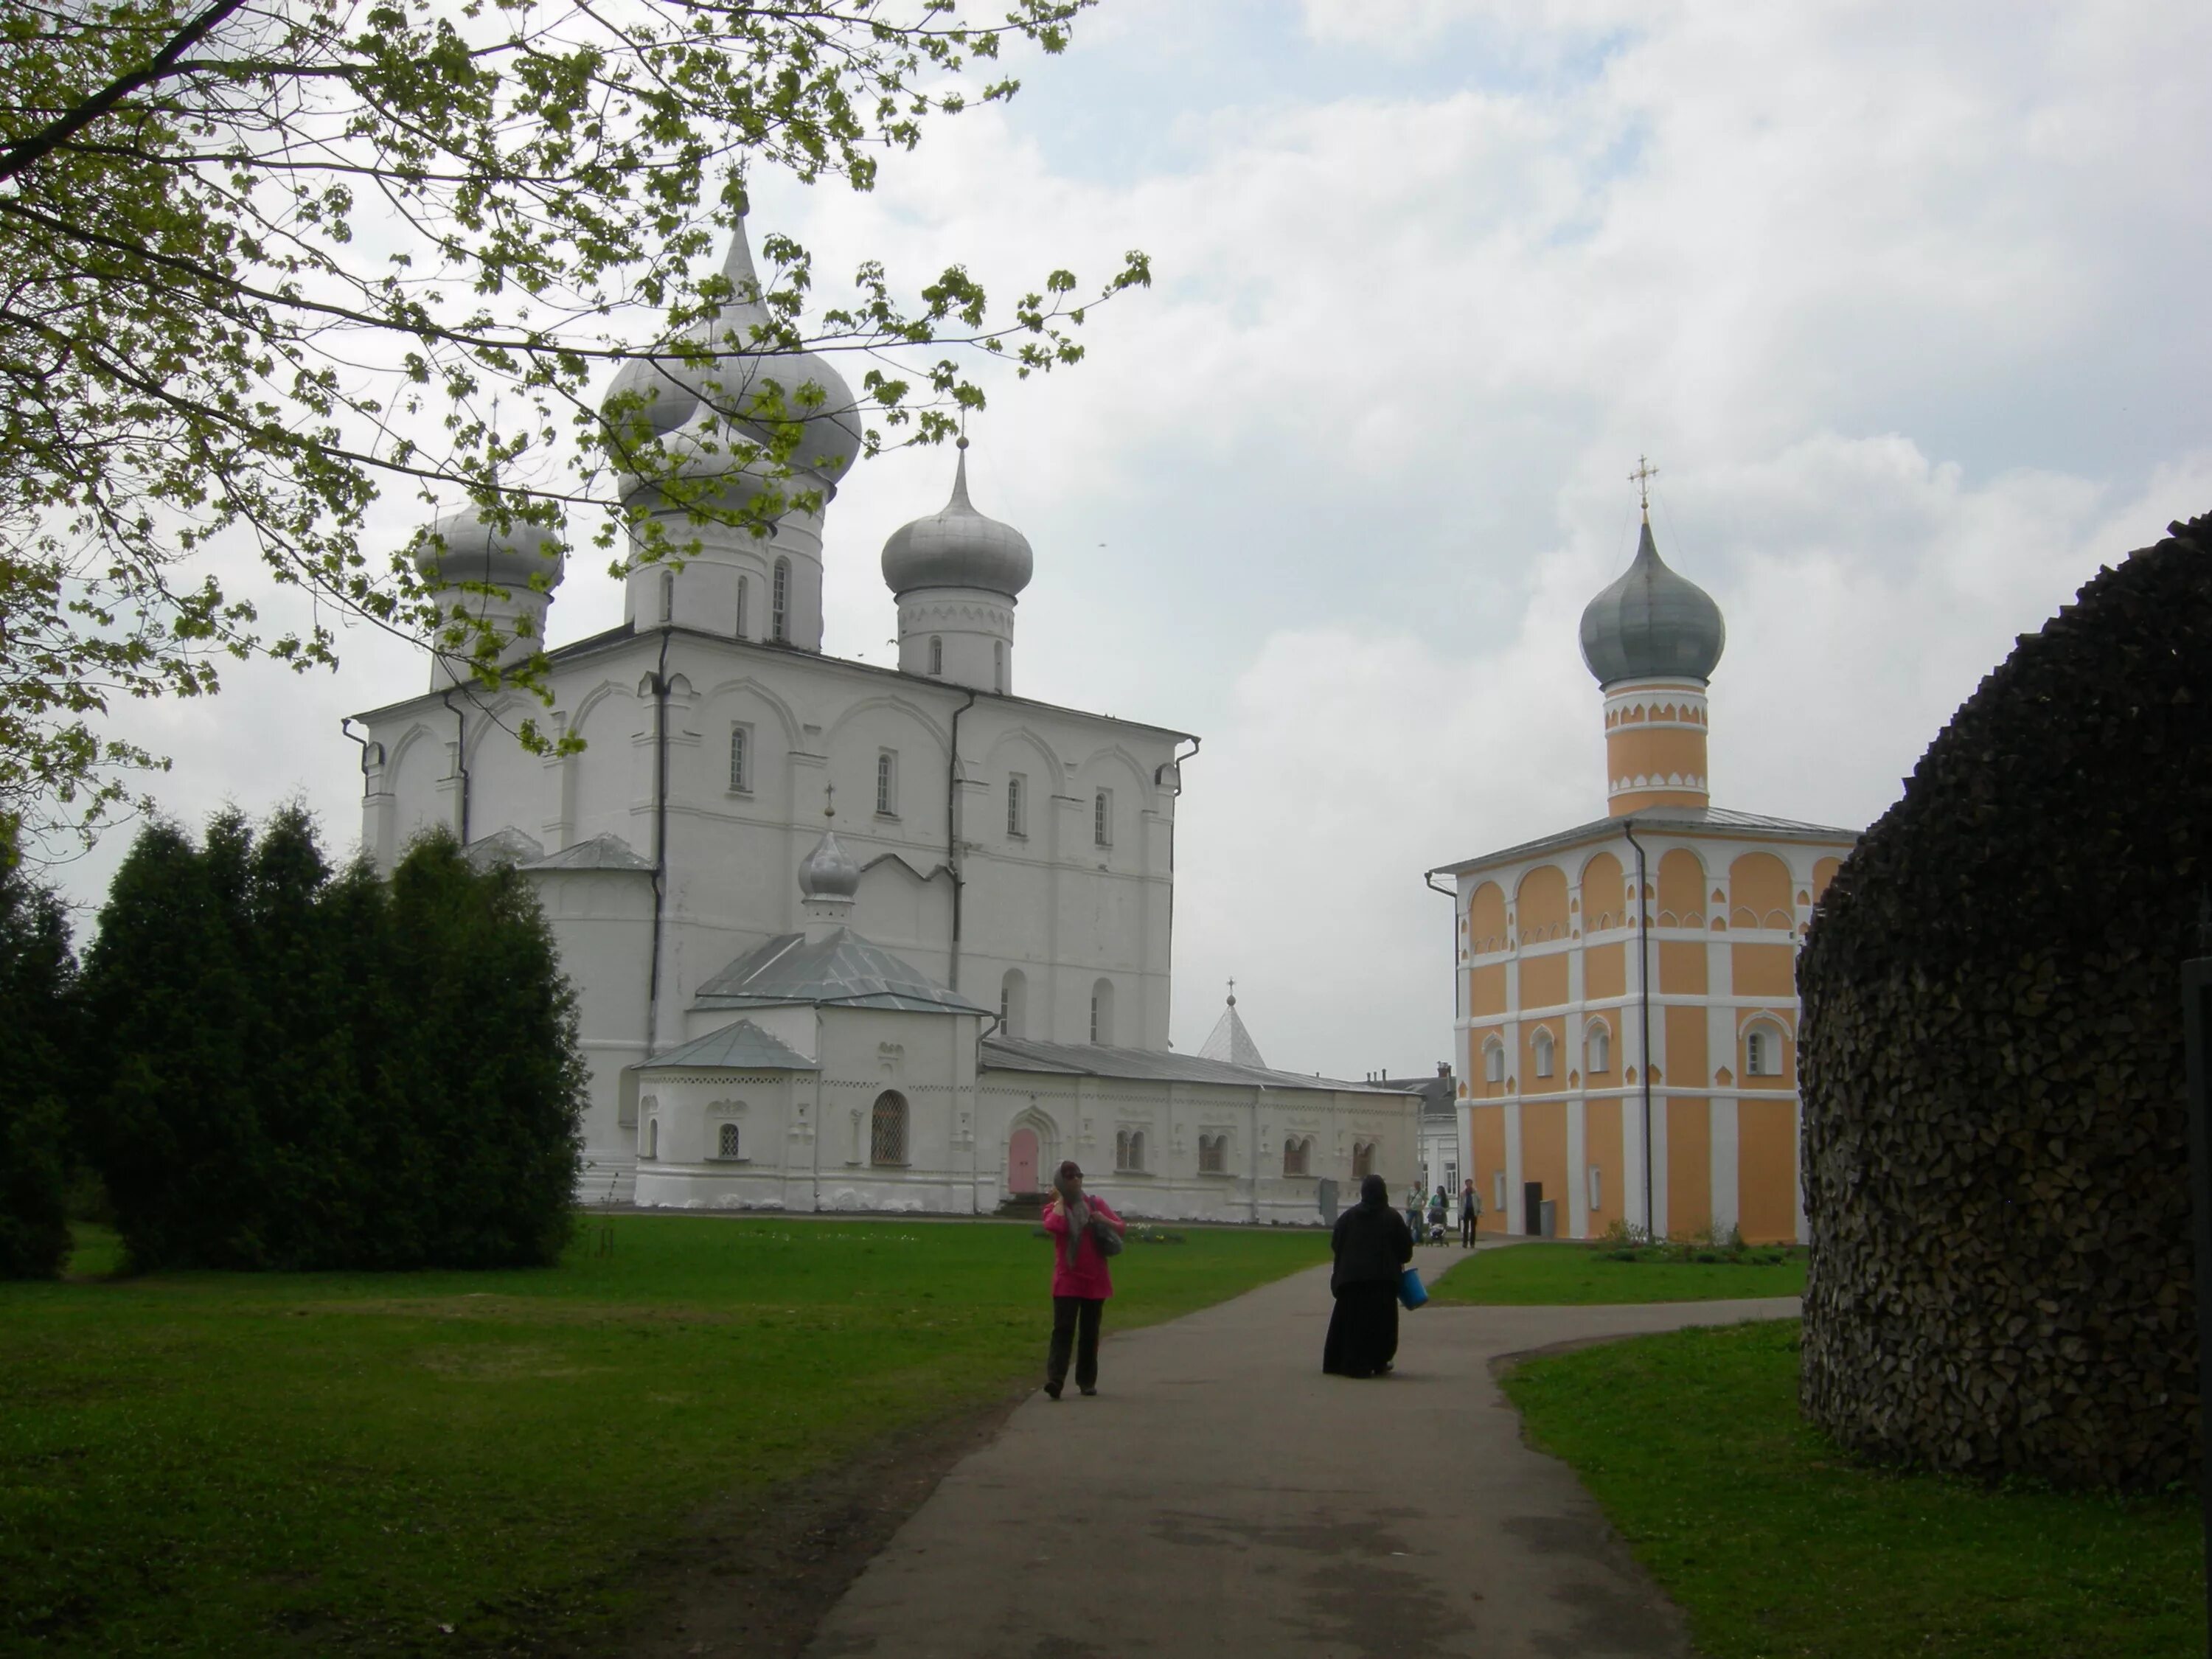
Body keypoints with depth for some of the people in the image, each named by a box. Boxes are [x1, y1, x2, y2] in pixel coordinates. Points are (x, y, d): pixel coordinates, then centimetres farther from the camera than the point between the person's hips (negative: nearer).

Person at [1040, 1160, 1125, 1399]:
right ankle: (1055, 1379, -24)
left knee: (1090, 1332, 8)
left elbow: (1121, 1229, 10)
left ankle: (1087, 1381, 17)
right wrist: (1060, 1201, -7)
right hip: (1067, 1280, -3)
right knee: (1063, 1328, -15)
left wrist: (1104, 1220, -10)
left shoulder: (1096, 1204, 11)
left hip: (1095, 1280, 3)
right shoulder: (1054, 1208, 4)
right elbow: (1054, 1226, -20)